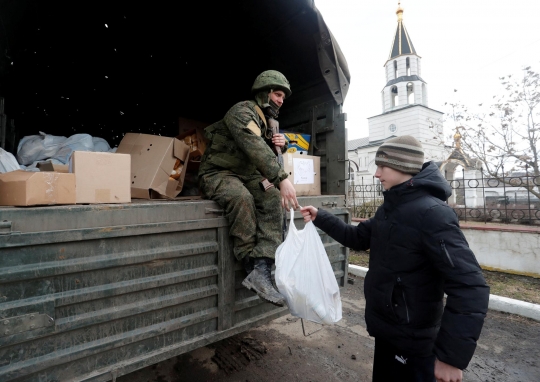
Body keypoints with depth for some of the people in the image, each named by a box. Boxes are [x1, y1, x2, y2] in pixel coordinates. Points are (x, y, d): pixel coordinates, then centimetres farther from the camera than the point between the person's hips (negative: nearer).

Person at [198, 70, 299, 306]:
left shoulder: (265, 120, 14)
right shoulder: (242, 111, -15)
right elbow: (255, 148, -32)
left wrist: (280, 142, 0)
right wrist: (282, 178, -41)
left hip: (245, 175, 8)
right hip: (218, 173, -7)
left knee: (273, 198, -21)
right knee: (242, 198, -39)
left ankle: (261, 271, -29)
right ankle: (251, 266, -23)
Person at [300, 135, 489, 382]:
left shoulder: (431, 214, -25)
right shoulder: (391, 208, 5)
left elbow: (470, 288, -28)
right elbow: (358, 238, 12)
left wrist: (452, 354, -26)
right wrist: (320, 218, 4)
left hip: (411, 342, -8)